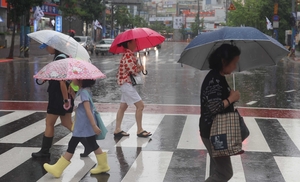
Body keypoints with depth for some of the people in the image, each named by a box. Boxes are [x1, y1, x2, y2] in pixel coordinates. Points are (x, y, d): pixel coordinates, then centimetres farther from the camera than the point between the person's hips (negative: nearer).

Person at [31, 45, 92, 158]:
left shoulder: (59, 59, -19)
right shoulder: (63, 56, 11)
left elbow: (62, 81, -22)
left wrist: (65, 99, -22)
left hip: (59, 97, -10)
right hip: (63, 97, 10)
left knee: (49, 123, 4)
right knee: (67, 123, 13)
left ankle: (44, 151, 15)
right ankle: (87, 144, 10)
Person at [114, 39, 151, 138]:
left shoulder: (130, 54, 14)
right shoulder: (128, 55, -18)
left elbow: (134, 67, 18)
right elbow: (133, 70, -22)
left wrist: (138, 67, -2)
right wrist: (140, 68, -3)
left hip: (126, 83, 11)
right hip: (126, 83, -11)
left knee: (123, 107, 12)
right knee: (140, 105, -9)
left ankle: (117, 130, 17)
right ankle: (139, 130, -3)